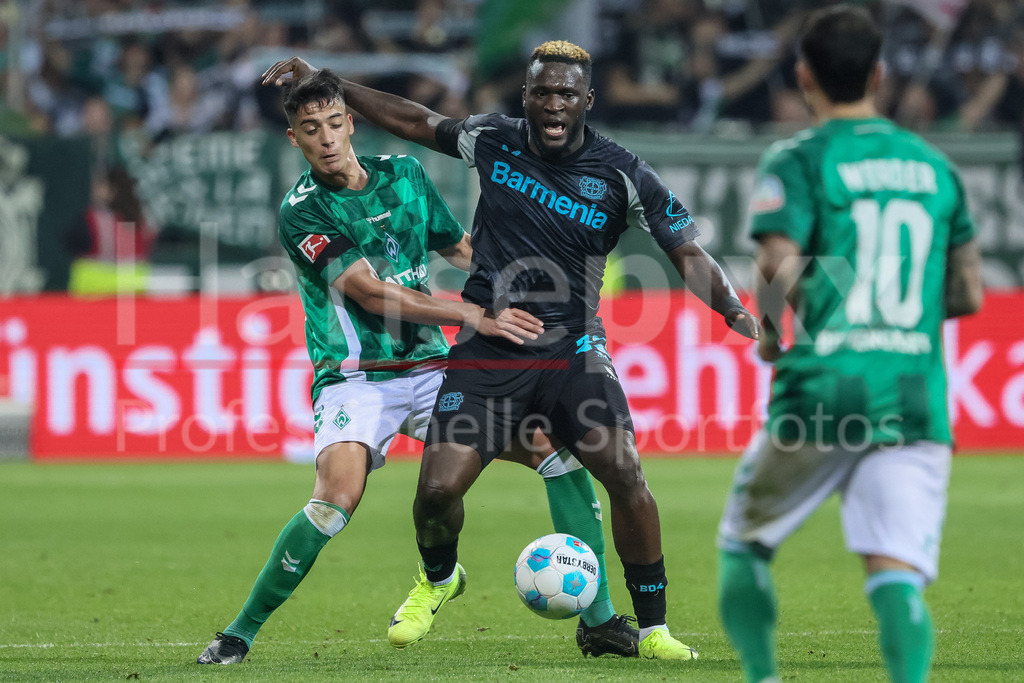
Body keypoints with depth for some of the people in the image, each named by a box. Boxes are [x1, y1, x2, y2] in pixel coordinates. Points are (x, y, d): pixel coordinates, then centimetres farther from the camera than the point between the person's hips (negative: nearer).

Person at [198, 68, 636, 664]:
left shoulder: (405, 174, 7)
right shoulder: (303, 212, -11)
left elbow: (460, 250, 24)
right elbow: (371, 293, -18)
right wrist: (476, 317, -21)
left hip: (431, 365, 6)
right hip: (356, 378, -5)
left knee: (558, 448, -4)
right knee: (337, 499, -30)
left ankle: (600, 619, 4)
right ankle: (240, 632, -14)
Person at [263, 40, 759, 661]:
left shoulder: (623, 174, -4)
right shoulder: (493, 141, 2)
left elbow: (689, 254, -4)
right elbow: (415, 121, 18)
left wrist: (734, 309, -21)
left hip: (572, 352, -1)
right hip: (487, 352, 1)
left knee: (626, 474, -21)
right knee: (438, 489, -10)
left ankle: (653, 629, -7)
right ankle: (439, 578, 26)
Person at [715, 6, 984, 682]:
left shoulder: (799, 160, -2)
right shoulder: (934, 165, 13)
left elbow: (779, 271, -15)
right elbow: (968, 294, 16)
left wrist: (769, 335, 4)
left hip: (821, 393, -3)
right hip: (916, 399, 3)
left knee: (744, 543, 19)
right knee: (898, 575, -8)